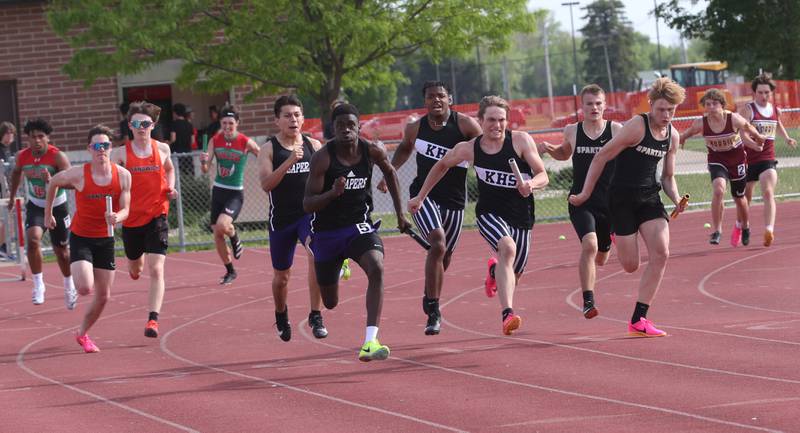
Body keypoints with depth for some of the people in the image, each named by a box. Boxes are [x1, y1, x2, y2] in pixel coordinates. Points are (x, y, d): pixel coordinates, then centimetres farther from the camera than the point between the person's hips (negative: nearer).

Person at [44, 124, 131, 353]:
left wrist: (116, 218, -30)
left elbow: (125, 210, -7)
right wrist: (48, 212, 11)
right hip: (80, 237, -3)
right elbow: (53, 183, 3)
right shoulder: (78, 174, -16)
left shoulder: (123, 176, -9)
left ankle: (82, 334, 30)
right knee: (86, 288, -23)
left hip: (105, 239, 3)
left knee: (103, 296, 8)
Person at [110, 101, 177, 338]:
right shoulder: (121, 153, -5)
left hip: (156, 217, -1)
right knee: (135, 270, 20)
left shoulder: (162, 149, 3)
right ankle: (137, 262, 59)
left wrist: (170, 188, 5)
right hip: (131, 218, 1)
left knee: (156, 270, -15)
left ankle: (153, 319, -18)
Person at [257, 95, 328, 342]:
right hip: (281, 218, 0)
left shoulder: (314, 146, 4)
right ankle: (281, 316, 44)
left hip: (310, 213, 0)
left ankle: (316, 316, -24)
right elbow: (266, 184, -17)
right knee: (281, 276, 14)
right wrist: (289, 161, -26)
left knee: (316, 255, -29)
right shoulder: (269, 149, -4)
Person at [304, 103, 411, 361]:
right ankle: (338, 266, 57)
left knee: (376, 269, -31)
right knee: (330, 303, 15)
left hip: (359, 226, 1)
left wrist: (400, 213, 18)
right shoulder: (323, 158, -19)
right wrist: (333, 193, -39)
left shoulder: (372, 150, -9)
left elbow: (390, 172, 15)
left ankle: (370, 342, -35)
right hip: (327, 231, -1)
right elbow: (307, 205, -20)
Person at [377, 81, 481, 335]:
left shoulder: (465, 125, -8)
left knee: (444, 257, 13)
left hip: (454, 200, 1)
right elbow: (405, 148, 23)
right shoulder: (416, 128, 1)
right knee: (438, 245, -24)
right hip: (424, 195, -1)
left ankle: (429, 299, 42)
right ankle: (433, 311, -19)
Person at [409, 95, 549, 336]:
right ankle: (507, 314, -41)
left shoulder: (521, 140, -10)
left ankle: (496, 271, 53)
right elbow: (442, 165, 13)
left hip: (521, 216, 2)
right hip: (489, 212, -2)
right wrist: (420, 196, 17)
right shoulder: (469, 149, -6)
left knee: (514, 275, 12)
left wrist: (531, 184, -32)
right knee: (507, 248, -33)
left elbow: (543, 176, -9)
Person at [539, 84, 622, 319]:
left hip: (610, 202, 1)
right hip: (581, 201, -1)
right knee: (589, 245, -26)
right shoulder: (572, 131, 1)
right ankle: (588, 301, -18)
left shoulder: (617, 130, -4)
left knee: (600, 258, 16)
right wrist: (549, 149, 2)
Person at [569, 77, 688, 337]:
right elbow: (601, 157, -8)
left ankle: (638, 320, -9)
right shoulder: (636, 126, -14)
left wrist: (677, 200, -3)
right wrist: (585, 194, -5)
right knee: (630, 265, -3)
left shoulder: (673, 136, 7)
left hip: (650, 197, 5)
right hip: (622, 197, -5)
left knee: (661, 253, -15)